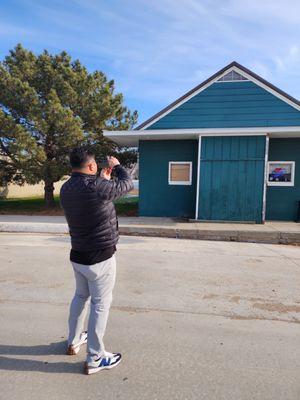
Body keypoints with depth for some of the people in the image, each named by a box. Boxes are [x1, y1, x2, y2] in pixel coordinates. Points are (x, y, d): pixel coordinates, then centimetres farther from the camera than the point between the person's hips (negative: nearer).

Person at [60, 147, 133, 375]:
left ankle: (74, 341, 42)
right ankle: (95, 359, 20)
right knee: (100, 305, 6)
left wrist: (103, 179, 23)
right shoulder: (96, 186, -23)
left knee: (80, 297, 25)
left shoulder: (66, 189, 1)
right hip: (100, 257, -8)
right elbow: (127, 184, -8)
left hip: (78, 255, 8)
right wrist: (116, 165, 10)